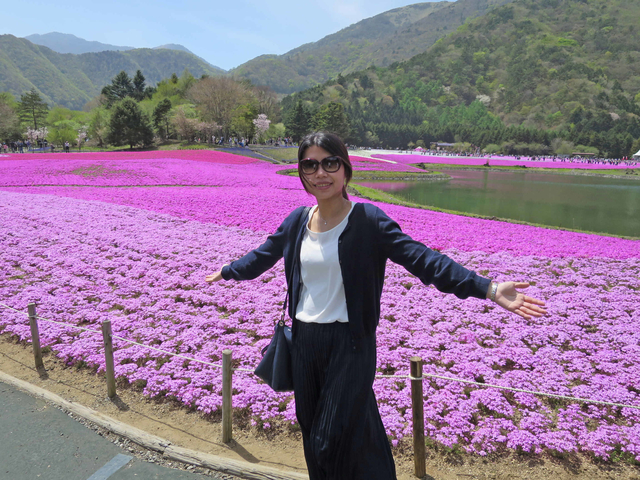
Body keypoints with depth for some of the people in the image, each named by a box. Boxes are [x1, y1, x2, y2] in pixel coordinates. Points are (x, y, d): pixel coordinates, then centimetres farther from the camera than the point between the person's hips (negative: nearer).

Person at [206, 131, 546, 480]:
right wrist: (225, 272, 33)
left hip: (349, 344, -5)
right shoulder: (297, 221, 3)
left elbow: (421, 258, -21)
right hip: (304, 341, 5)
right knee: (312, 432, 19)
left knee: (338, 437, -1)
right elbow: (263, 255, 20)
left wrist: (488, 288, -31)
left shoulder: (368, 220, -13)